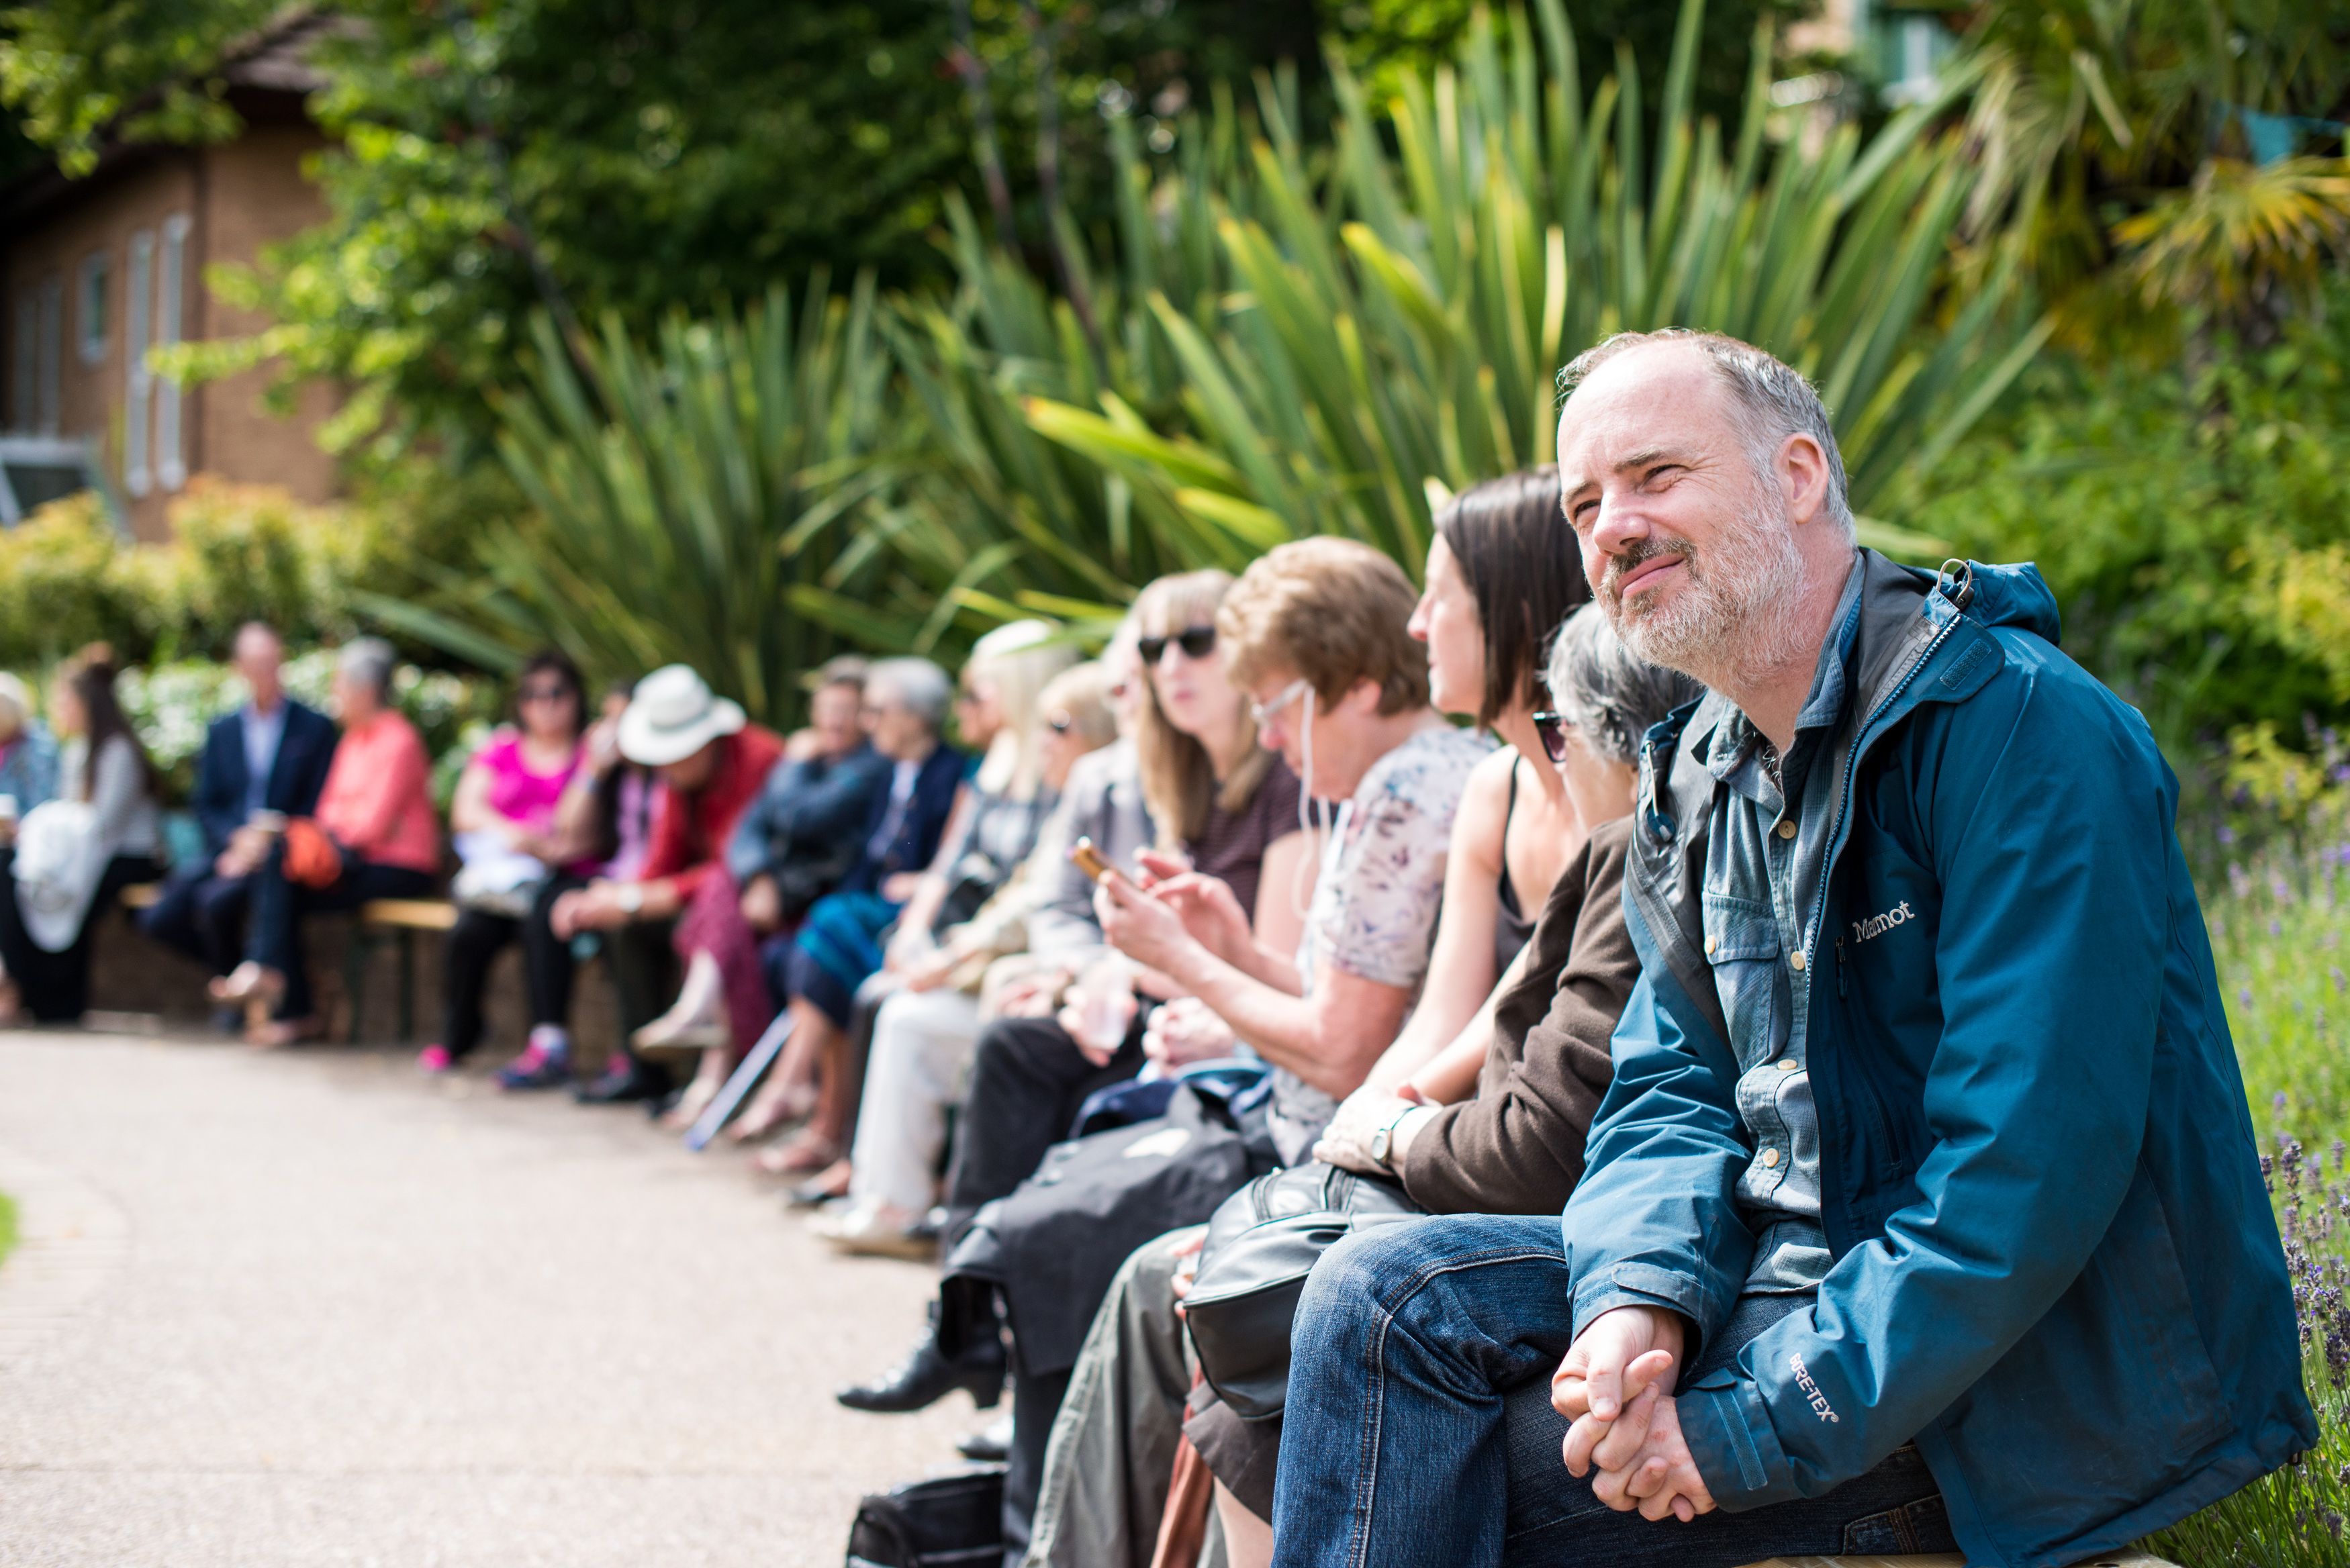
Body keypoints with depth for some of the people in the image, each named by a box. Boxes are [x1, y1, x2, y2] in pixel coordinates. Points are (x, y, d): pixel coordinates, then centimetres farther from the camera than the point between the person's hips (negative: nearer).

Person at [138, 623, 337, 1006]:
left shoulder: (315, 727, 5)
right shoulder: (221, 731, 17)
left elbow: (317, 807, 1)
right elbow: (205, 806, 12)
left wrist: (269, 839, -13)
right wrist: (235, 839, -8)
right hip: (228, 850, 4)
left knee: (214, 901, -33)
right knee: (158, 917, -19)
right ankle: (226, 966, 5)